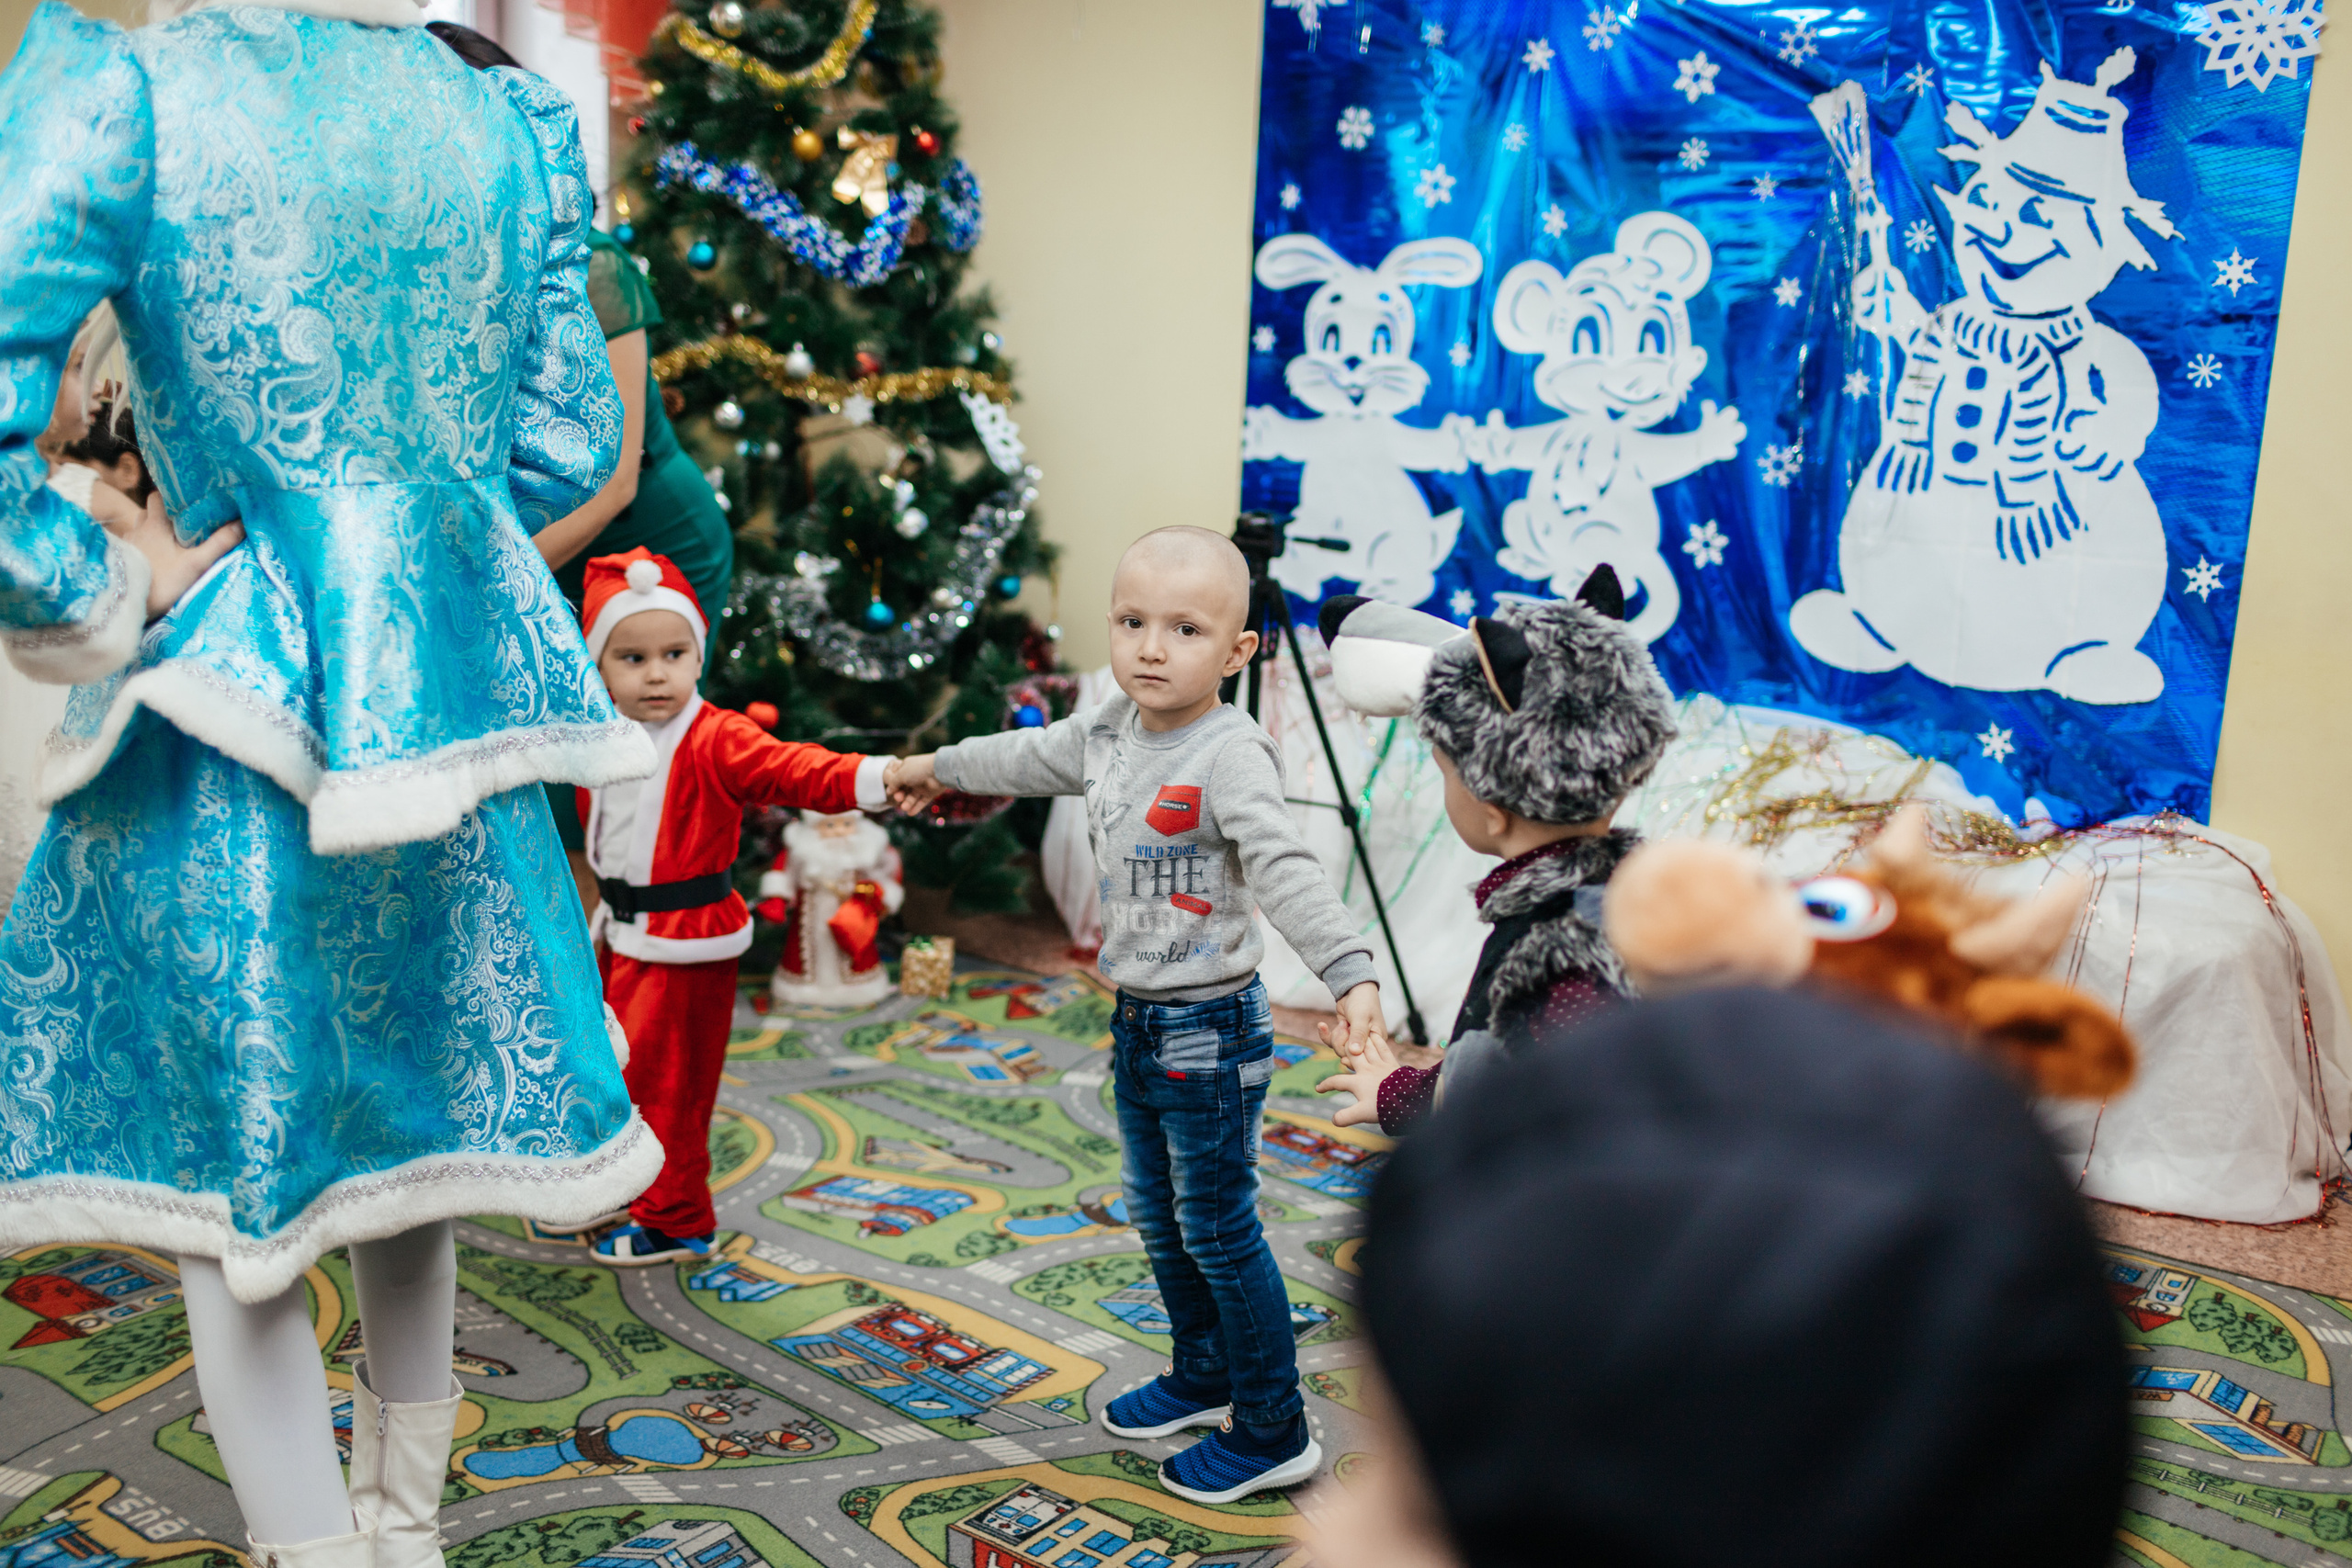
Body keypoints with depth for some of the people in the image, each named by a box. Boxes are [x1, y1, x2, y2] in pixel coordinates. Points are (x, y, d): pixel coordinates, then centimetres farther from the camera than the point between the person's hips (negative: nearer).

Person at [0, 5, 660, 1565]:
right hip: (447, 710, 5)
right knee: (404, 1127, 22)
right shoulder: (510, 127, 3)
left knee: (228, 1176, 12)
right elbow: (571, 444, 7)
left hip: (234, 722, -4)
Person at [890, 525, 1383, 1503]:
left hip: (1209, 1028, -8)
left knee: (1217, 1225, 0)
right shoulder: (1109, 734, 4)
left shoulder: (1230, 754, -22)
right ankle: (1204, 1377, 40)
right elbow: (1029, 758, 24)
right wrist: (938, 768, 39)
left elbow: (1285, 872, -32)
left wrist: (1349, 972, -46)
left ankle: (1275, 1433, 14)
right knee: (1158, 1214, 20)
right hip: (1135, 1019, 9)